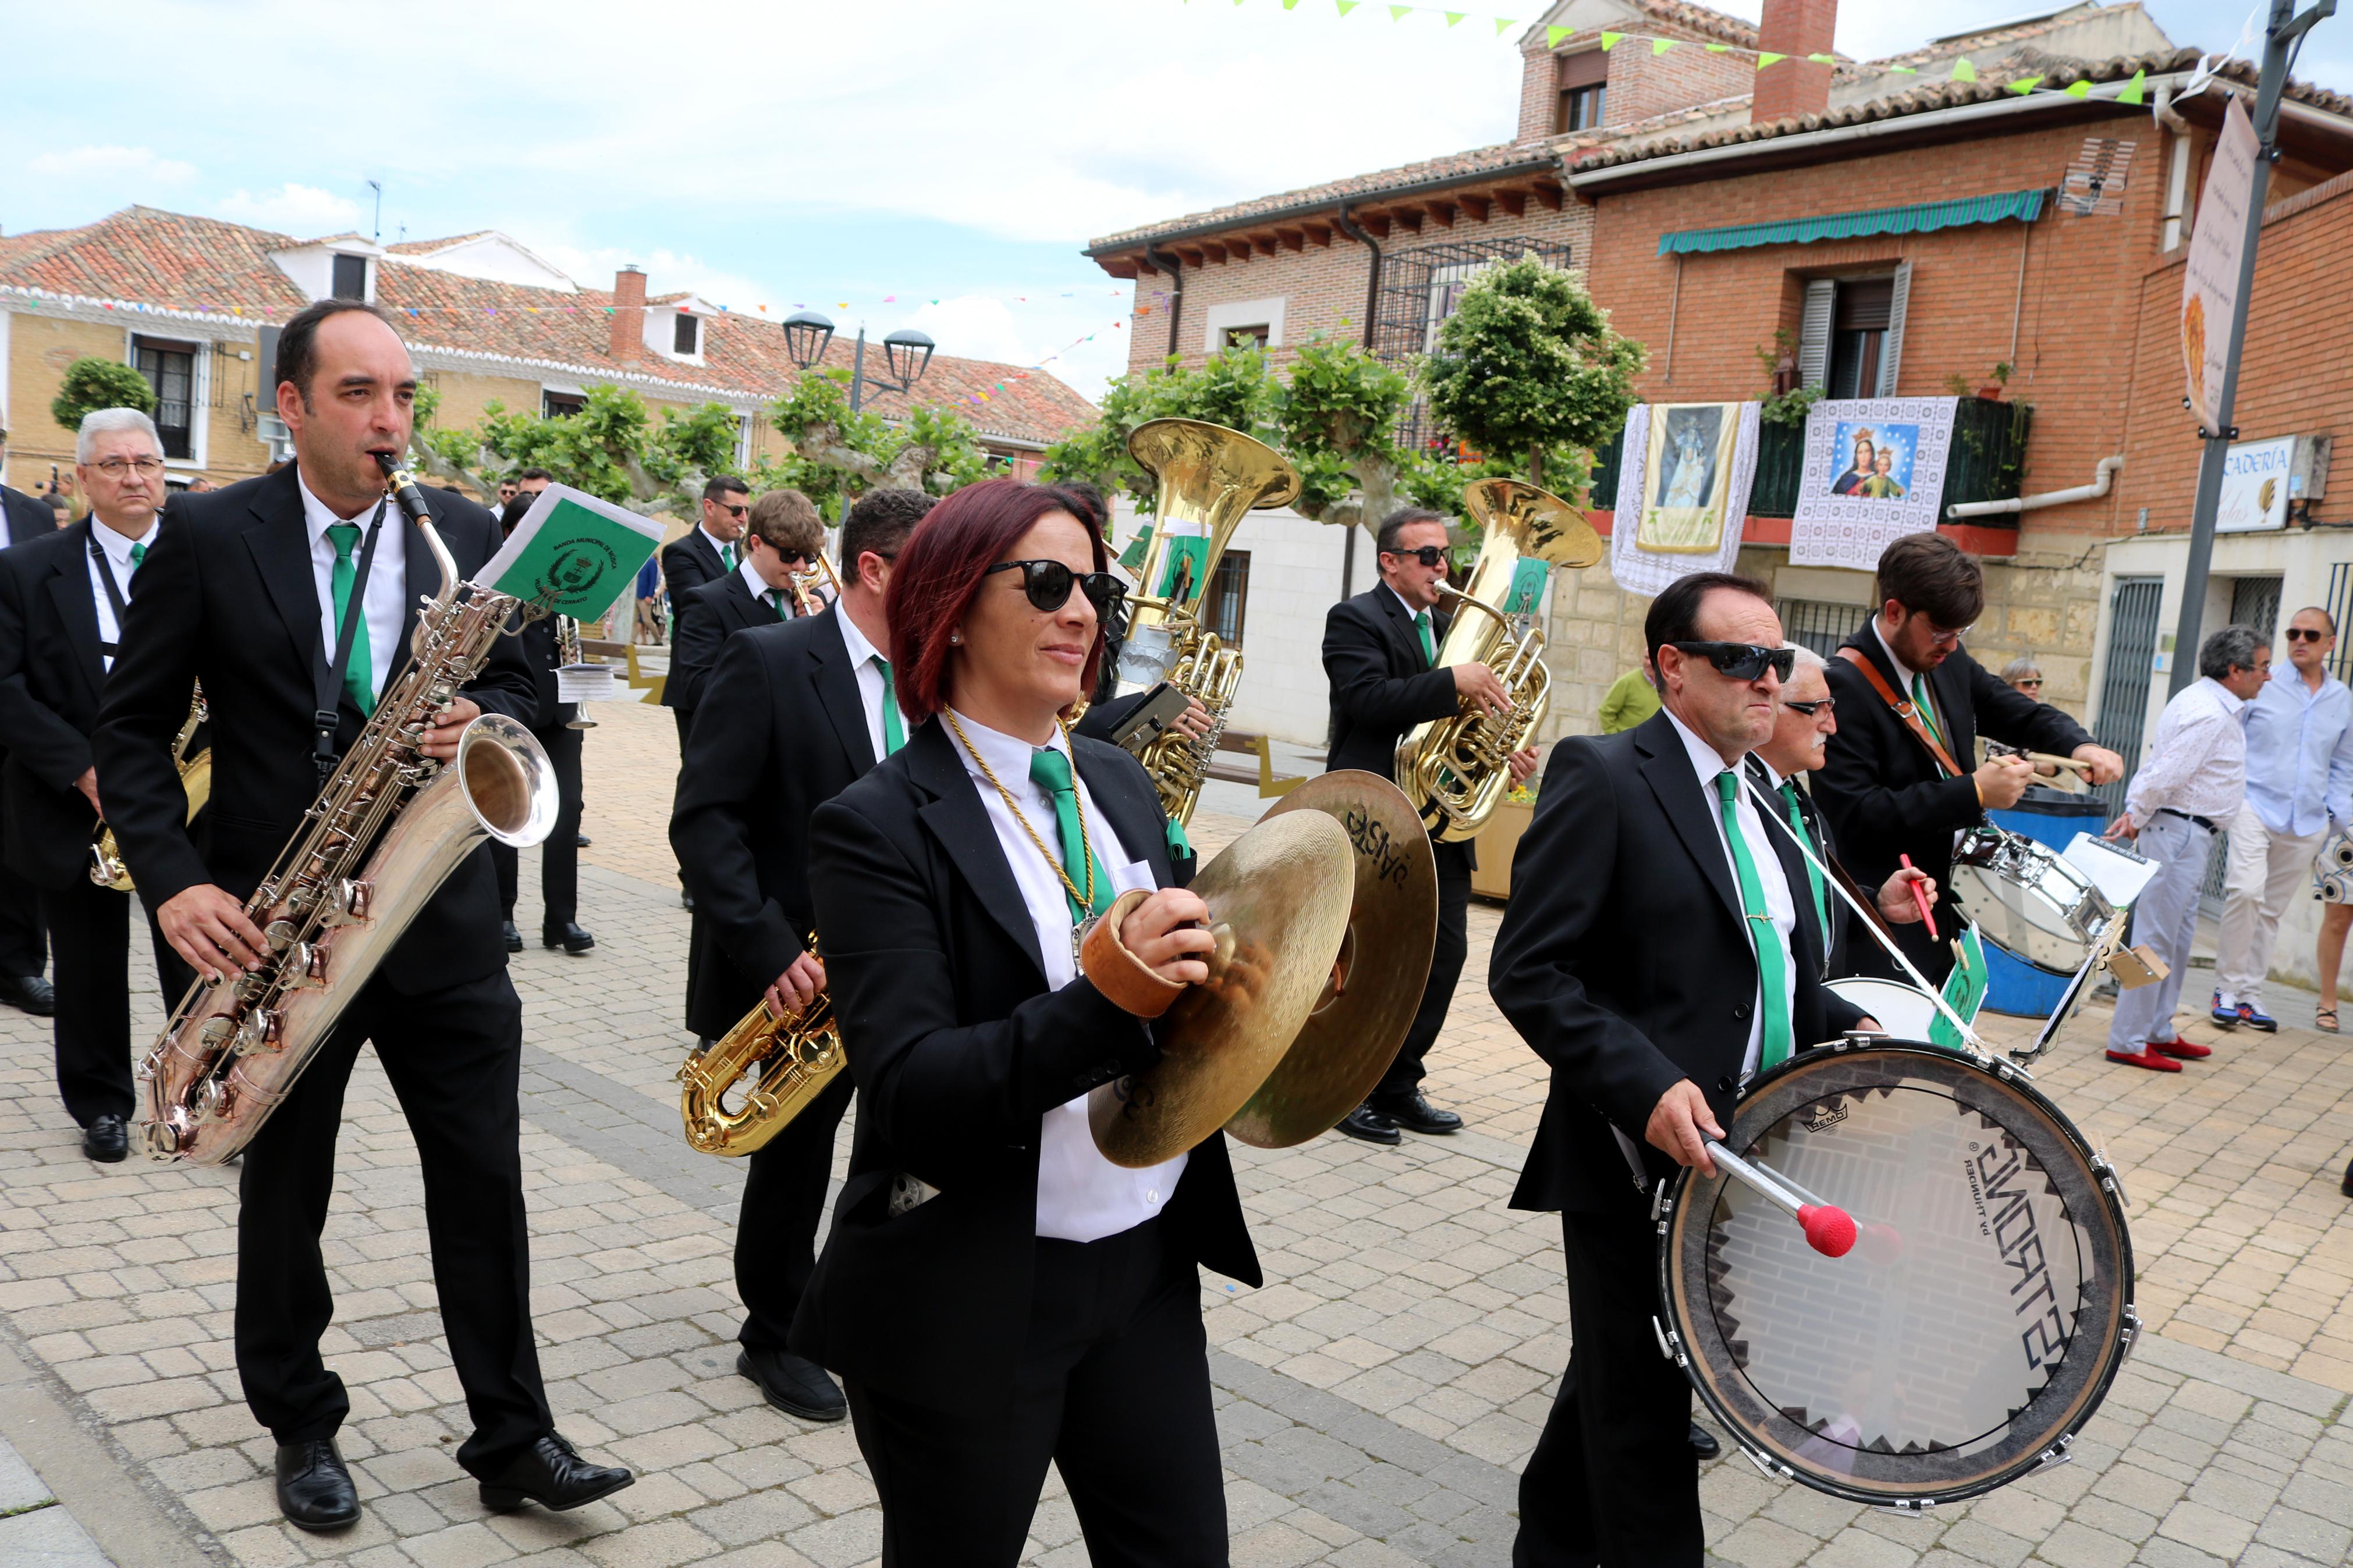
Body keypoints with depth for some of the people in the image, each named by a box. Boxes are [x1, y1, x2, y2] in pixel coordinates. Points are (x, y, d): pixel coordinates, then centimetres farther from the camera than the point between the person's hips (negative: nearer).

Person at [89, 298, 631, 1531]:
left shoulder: (468, 535, 2)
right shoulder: (207, 537, -4)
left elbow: (514, 688, 10)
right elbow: (133, 723, -1)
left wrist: (482, 724, -15)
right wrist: (174, 880, -14)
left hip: (443, 913, 2)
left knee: (483, 1179, 5)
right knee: (283, 1189, 14)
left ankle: (512, 1439, 18)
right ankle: (301, 1429, 33)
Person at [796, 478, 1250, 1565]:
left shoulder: (1119, 783, 7)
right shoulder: (878, 826, -14)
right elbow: (909, 1095, -23)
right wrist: (1107, 1001, -36)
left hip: (1145, 1265, 6)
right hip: (967, 1301, -6)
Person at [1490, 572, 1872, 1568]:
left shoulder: (1758, 800, 13)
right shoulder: (1602, 777, -13)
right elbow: (1528, 972, -19)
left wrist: (1848, 1030, 4)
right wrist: (1647, 1087, -28)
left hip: (1740, 1157, 8)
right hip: (1641, 1160, -8)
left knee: (1618, 1385, 23)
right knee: (1643, 1420, 4)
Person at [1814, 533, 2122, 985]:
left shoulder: (1950, 662, 9)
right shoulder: (1843, 686, -18)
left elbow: (2022, 714, 21)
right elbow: (1855, 816, -23)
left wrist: (2080, 746, -2)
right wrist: (1975, 793, -23)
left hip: (1949, 907, 8)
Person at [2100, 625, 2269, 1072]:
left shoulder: (2203, 702, 14)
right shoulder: (2210, 716, -19)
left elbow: (2155, 764, 14)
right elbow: (2165, 775, -22)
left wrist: (2135, 813, 6)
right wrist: (2136, 819, -8)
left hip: (2186, 834, 11)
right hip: (2181, 831, -11)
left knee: (2178, 939, 17)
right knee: (2156, 939, -7)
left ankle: (2159, 1031, 27)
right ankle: (2128, 1041, -2)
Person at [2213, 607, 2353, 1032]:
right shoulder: (2262, 685, 0)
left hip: (2307, 821, 4)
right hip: (2255, 806, -4)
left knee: (2272, 909, 7)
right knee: (2246, 890, -21)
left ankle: (2250, 993, 17)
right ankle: (2228, 988, -9)